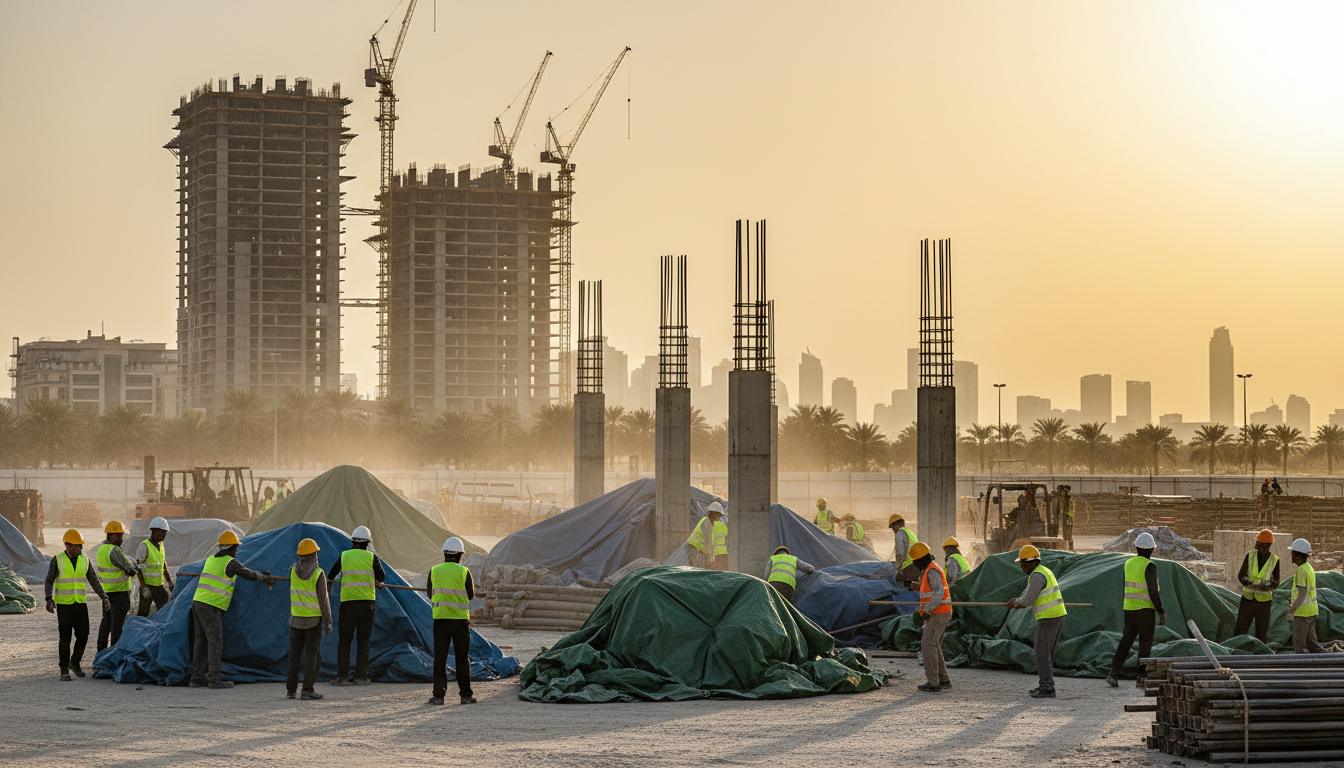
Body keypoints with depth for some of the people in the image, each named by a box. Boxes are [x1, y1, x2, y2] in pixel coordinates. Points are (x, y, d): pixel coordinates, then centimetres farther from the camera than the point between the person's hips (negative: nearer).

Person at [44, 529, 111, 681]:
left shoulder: (84, 560, 6)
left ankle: (75, 663, 25)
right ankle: (64, 670, 4)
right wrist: (49, 599, -24)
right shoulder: (57, 560, -4)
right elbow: (49, 581, -7)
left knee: (83, 636, 2)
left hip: (81, 604, 3)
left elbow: (94, 581, 9)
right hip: (64, 604, -3)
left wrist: (104, 598, -1)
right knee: (65, 638, -4)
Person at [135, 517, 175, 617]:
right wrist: (143, 586, -21)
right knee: (143, 612, -4)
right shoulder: (144, 547, -14)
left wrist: (170, 582, 19)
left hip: (159, 585, 7)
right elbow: (138, 567, -16)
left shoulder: (160, 545, 10)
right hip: (147, 585, -7)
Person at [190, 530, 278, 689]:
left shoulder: (210, 560, 19)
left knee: (202, 641, 11)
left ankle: (197, 678, 10)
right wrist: (265, 577, 22)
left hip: (197, 602, 8)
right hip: (211, 607, -8)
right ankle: (215, 679, -10)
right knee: (215, 641, -6)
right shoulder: (231, 563, -6)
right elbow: (249, 574, 3)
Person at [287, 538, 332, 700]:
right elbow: (323, 599, -13)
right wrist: (328, 622, -7)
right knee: (312, 654, -1)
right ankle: (307, 690, -6)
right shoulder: (318, 574, -13)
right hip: (313, 620, -4)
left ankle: (290, 690, 10)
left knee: (295, 653, 10)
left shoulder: (293, 570, -1)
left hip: (296, 619, 4)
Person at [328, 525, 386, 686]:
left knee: (345, 639, 4)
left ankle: (342, 676, -2)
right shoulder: (371, 557, 1)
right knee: (363, 640, 4)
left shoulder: (344, 556, 4)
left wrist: (329, 580, 43)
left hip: (347, 601, 0)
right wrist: (377, 582, 37)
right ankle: (361, 676, 1)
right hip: (366, 601, 0)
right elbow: (382, 576, 12)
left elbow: (332, 574, 19)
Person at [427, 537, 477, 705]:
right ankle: (465, 694, 6)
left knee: (440, 658, 5)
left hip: (440, 618, 1)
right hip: (460, 619, -1)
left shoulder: (434, 571, 1)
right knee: (462, 658, 6)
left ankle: (438, 695, 1)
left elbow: (430, 594, 10)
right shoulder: (464, 572, -6)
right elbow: (470, 595, 3)